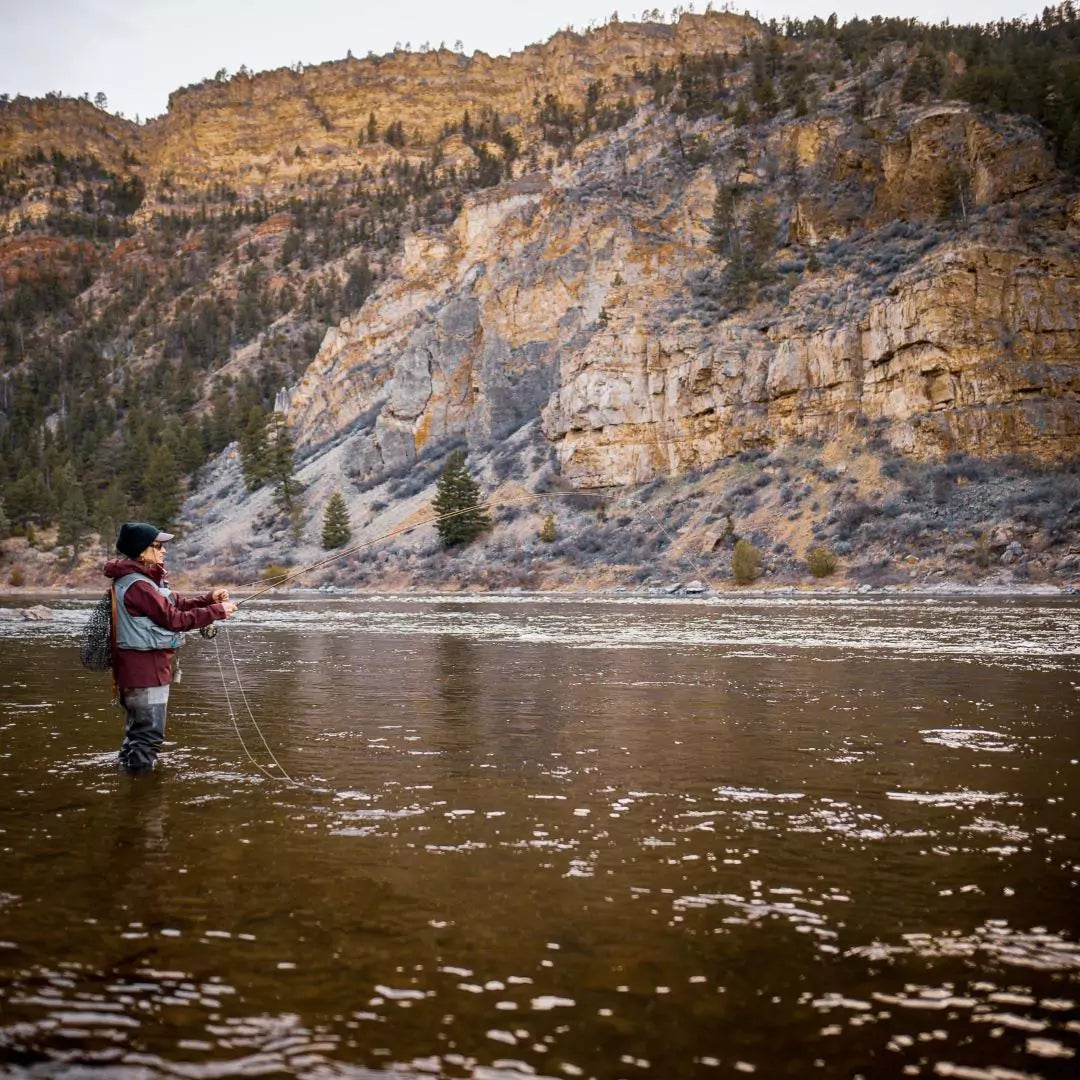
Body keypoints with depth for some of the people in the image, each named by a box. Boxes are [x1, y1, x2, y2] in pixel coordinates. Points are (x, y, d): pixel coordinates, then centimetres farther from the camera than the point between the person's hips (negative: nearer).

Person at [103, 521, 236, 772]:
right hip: (145, 667, -11)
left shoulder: (145, 579, 13)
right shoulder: (137, 585, -20)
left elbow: (177, 603, 13)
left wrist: (209, 599, -3)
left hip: (147, 664, 11)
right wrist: (217, 611, -14)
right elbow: (174, 619, -19)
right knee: (150, 732, -7)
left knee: (138, 730, 20)